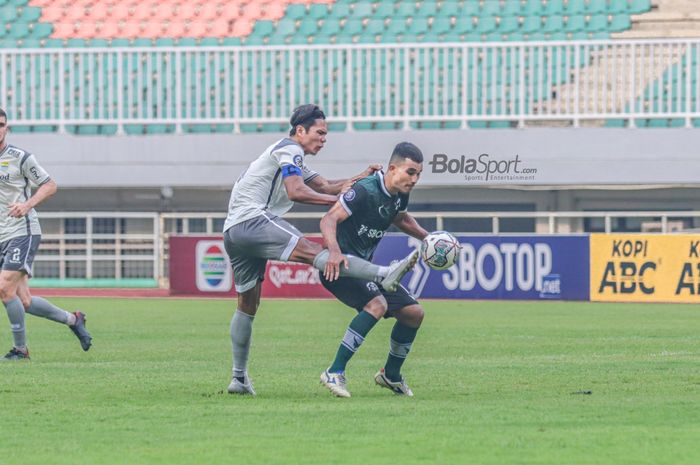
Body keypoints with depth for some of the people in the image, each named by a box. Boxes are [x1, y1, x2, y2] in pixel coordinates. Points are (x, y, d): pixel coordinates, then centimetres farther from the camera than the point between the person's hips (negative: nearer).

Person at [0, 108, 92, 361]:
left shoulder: (21, 158, -5)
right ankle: (72, 319, 24)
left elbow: (50, 185, 0)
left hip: (23, 233, -6)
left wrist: (28, 204, -16)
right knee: (24, 301, 1)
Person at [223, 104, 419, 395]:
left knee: (247, 305, 14)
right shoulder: (290, 149, -1)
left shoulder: (295, 162, 30)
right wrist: (337, 199, -12)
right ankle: (383, 275, -45)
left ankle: (239, 378, 16)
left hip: (234, 232, 11)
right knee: (313, 251, -27)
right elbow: (295, 191, -15)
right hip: (252, 219, -11)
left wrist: (362, 177, 14)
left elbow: (326, 186, 26)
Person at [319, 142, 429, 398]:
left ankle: (391, 375, 28)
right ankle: (335, 373, -29)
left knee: (414, 312, 7)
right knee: (377, 303, -33)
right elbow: (329, 220, -32)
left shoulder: (400, 195, 4)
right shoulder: (365, 191, -23)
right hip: (339, 266, -9)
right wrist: (334, 252, -49)